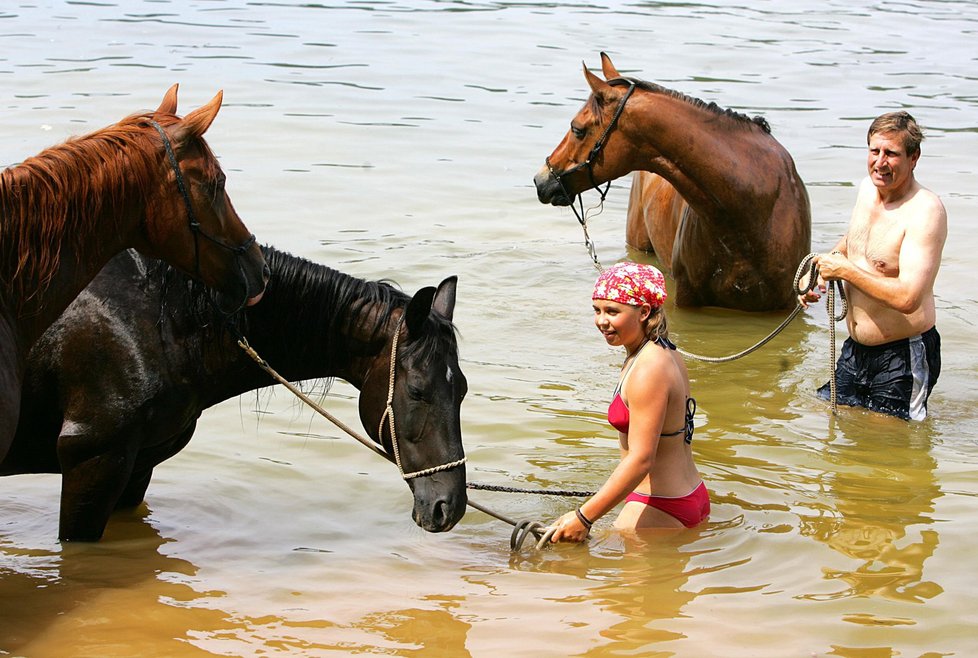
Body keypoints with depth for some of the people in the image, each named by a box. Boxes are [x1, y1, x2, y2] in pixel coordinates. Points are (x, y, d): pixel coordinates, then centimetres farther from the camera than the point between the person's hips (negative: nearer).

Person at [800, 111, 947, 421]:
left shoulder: (925, 211, -22)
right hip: (855, 349, 8)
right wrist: (820, 270, 7)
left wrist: (845, 269, -20)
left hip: (903, 357, -8)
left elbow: (908, 297, -32)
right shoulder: (868, 188, 3)